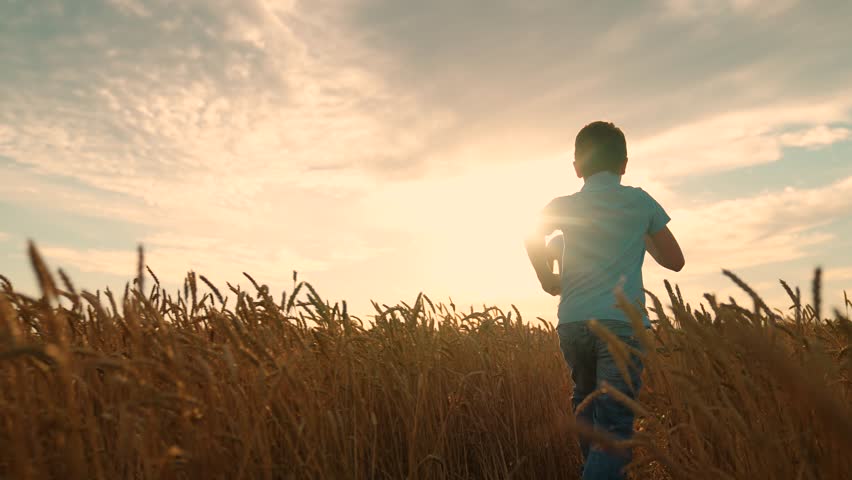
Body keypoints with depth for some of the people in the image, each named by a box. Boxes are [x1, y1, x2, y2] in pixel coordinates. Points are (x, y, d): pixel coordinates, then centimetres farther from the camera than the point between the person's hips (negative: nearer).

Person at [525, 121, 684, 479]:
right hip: (621, 322, -2)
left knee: (587, 408, 23)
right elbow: (675, 261, 17)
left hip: (573, 322, 3)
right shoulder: (640, 201, 10)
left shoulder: (563, 206, 11)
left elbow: (534, 240, -6)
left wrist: (548, 279, 10)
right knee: (613, 426, -7)